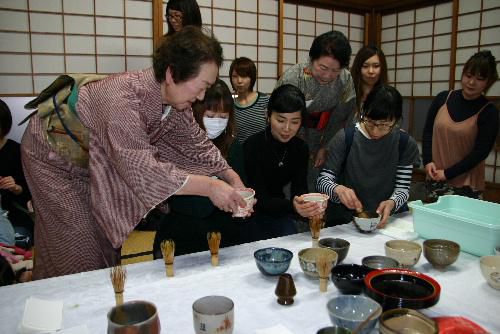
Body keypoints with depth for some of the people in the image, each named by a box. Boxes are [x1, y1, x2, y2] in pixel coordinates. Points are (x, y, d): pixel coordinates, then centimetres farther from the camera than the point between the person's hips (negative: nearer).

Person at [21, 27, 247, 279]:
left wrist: (233, 178, -15)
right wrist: (210, 187, -42)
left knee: (107, 238, 13)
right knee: (80, 253, -2)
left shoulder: (174, 98, -15)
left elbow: (196, 142, -4)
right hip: (53, 157, -7)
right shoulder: (123, 98, -39)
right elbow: (140, 169, -43)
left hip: (93, 161, 7)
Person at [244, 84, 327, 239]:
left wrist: (310, 206, -33)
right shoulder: (252, 146, -21)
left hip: (279, 214, 5)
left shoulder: (300, 148, -4)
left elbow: (299, 189, -9)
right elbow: (259, 199, -24)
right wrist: (292, 206, -42)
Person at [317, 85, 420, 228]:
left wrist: (392, 203, -21)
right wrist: (337, 189, -30)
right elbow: (322, 181, -7)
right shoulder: (345, 138, -7)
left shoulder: (406, 144, -2)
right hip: (343, 221, -1)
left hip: (385, 221, 1)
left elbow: (402, 188, 2)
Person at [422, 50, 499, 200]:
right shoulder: (443, 98, 2)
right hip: (435, 178, 3)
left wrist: (447, 173, -12)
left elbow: (481, 151, -8)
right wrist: (427, 161, -5)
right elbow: (428, 131, 8)